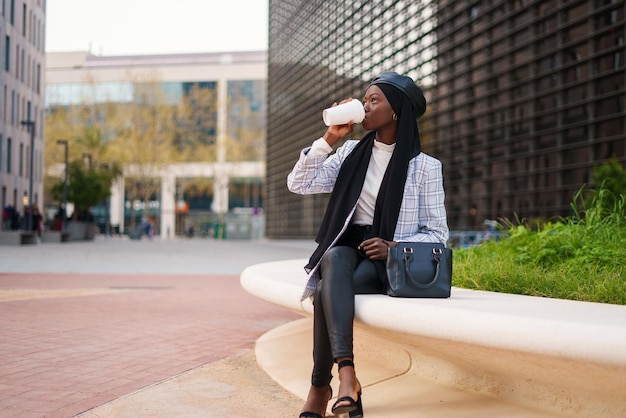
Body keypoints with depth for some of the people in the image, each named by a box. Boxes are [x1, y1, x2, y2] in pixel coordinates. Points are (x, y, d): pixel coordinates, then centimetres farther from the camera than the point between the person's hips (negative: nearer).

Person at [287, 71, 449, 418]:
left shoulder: (424, 167, 1)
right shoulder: (352, 153, 12)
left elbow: (437, 233, 0)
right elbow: (299, 184, 4)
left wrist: (394, 247, -18)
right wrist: (330, 138, -3)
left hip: (390, 260, -2)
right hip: (347, 245, 3)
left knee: (327, 291, -32)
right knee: (335, 260, -36)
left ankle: (321, 387, -23)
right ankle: (346, 371, -46)